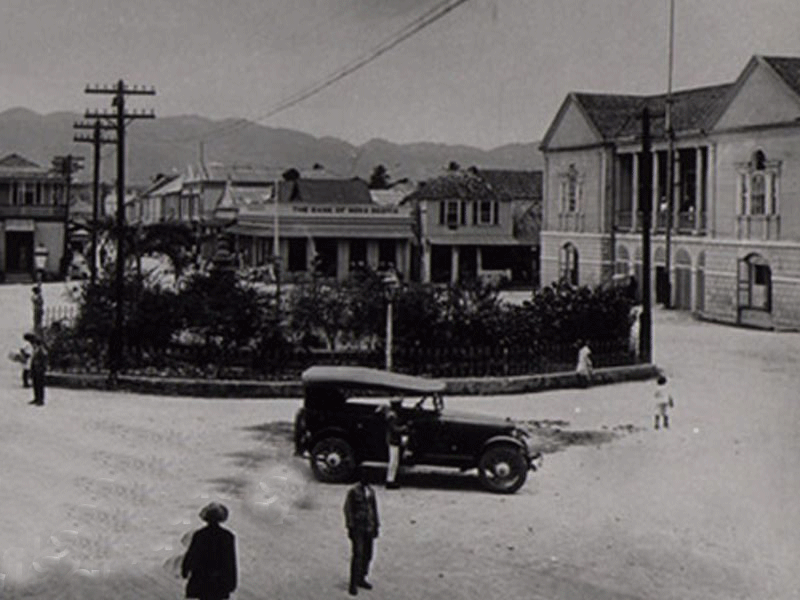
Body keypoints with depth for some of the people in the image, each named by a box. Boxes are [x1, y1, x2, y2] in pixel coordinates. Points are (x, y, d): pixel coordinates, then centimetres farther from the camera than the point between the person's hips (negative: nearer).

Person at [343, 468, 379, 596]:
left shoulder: (371, 491, 10)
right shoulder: (353, 492, -8)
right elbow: (348, 509, -7)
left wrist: (376, 526, 15)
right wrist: (350, 527, -11)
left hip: (368, 527, 6)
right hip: (357, 527, -6)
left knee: (367, 555, 9)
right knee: (357, 555, -10)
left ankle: (361, 579, 24)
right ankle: (353, 584, -5)